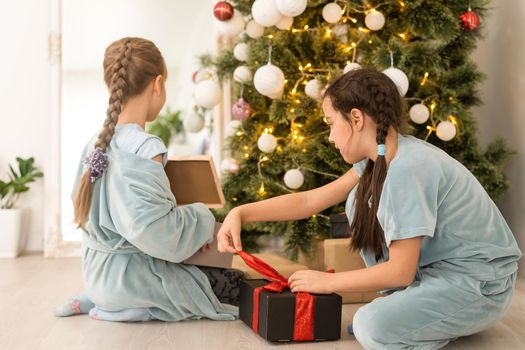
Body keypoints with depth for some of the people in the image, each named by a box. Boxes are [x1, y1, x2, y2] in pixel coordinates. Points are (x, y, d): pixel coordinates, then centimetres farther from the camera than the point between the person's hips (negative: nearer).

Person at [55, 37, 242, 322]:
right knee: (239, 285, 3)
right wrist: (201, 217, -17)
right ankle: (129, 307, -4)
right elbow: (151, 226, -34)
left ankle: (101, 299, 10)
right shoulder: (144, 149, -24)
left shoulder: (96, 143, 3)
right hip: (131, 276, -9)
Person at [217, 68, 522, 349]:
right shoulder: (379, 158, 1)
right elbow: (311, 200, 5)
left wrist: (327, 282, -12)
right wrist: (241, 213, -2)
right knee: (361, 200, 4)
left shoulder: (408, 170, -27)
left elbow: (400, 271, -24)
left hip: (479, 283, -9)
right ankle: (401, 303, 10)